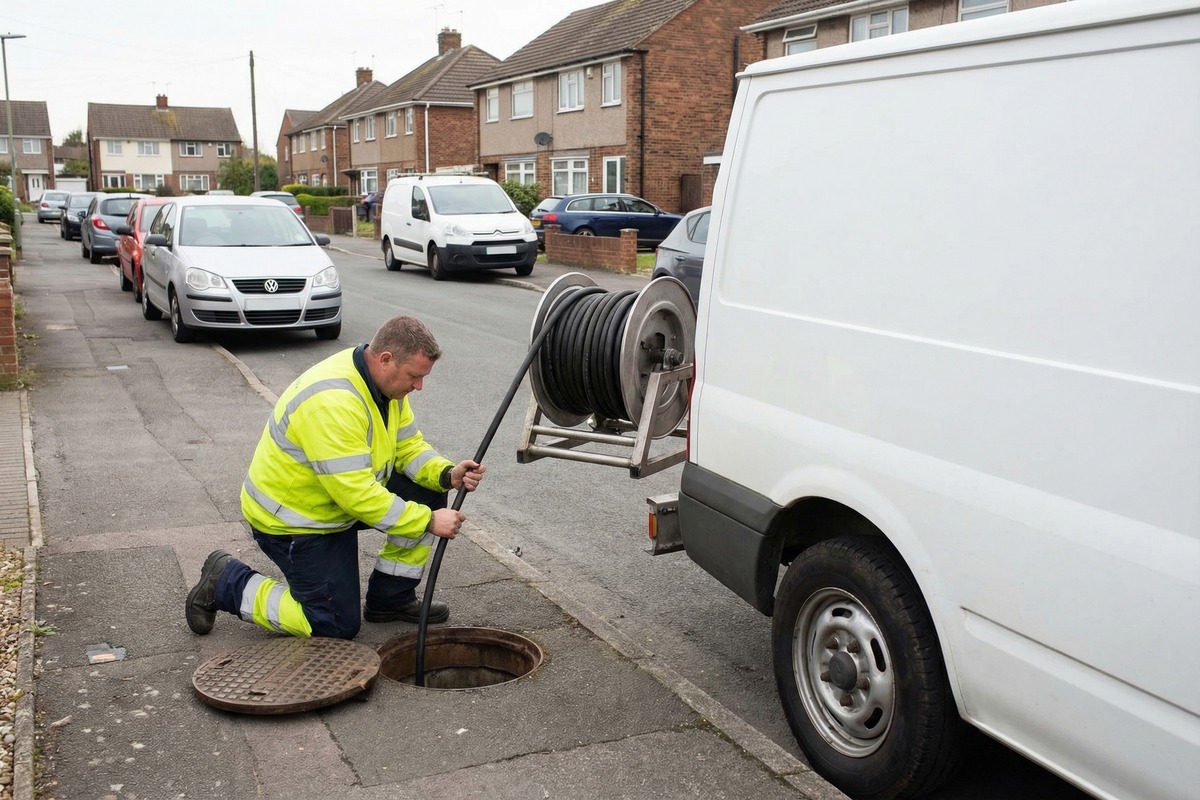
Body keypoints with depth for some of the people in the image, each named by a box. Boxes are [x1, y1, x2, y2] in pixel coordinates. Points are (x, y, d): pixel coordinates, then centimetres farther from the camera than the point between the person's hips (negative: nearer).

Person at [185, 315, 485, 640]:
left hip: (343, 493, 9)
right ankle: (226, 582, 8)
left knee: (428, 495, -4)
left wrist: (448, 474, -17)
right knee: (337, 626, -5)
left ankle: (390, 598, 10)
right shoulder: (332, 400, -34)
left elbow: (408, 446, 2)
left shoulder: (385, 380, -5)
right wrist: (428, 522, -29)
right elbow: (358, 494, -34)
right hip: (291, 520, -9)